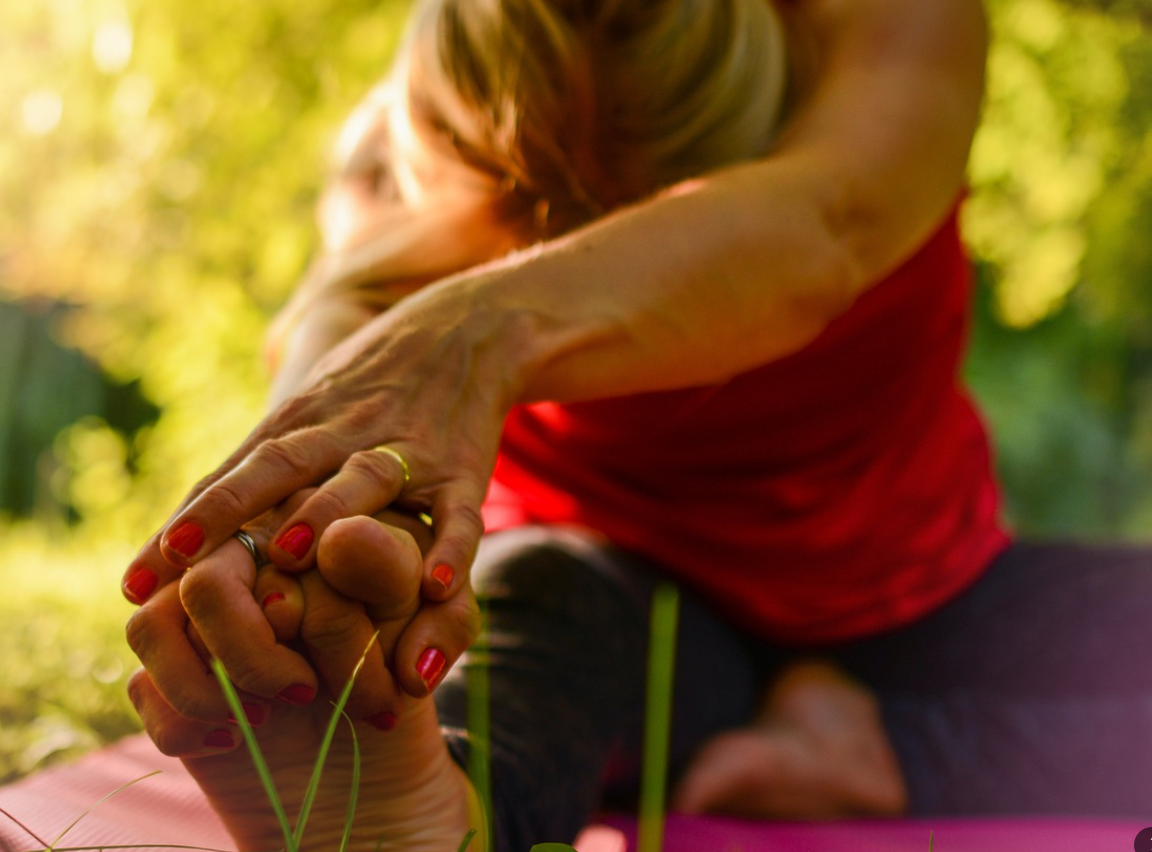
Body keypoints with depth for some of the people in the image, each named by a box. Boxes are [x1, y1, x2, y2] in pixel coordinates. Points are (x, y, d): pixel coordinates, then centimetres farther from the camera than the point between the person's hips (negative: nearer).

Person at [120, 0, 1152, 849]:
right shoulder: (413, 140, -20)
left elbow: (820, 231, -47)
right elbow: (358, 295, -44)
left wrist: (494, 328, -67)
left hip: (912, 606, 3)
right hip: (621, 577, -2)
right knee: (527, 588, -38)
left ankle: (857, 744, -12)